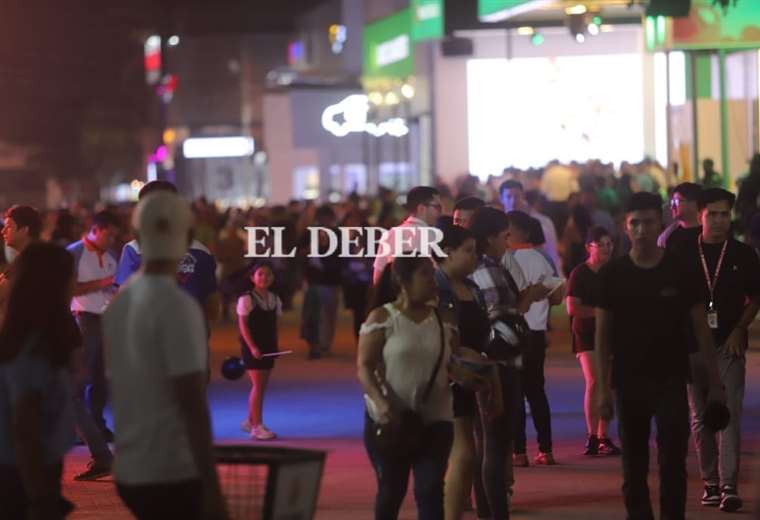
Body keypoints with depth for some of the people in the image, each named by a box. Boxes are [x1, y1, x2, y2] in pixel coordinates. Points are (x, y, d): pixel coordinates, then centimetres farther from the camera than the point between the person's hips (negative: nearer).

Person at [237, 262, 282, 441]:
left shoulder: (275, 299, 8)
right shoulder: (246, 299, -11)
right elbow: (243, 325, -13)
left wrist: (274, 345, 6)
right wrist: (252, 347, -19)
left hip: (268, 347, 6)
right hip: (252, 347, -6)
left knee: (262, 386, 10)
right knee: (258, 385, -8)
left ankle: (250, 421, 23)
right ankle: (257, 426, -5)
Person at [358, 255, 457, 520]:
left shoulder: (444, 321, 7)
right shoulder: (381, 318, -6)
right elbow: (364, 367, -12)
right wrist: (380, 402, -28)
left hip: (434, 421, 3)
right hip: (389, 420, -3)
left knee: (430, 490, -7)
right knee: (392, 489, 10)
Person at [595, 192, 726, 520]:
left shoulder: (680, 271, -1)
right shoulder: (613, 275, 0)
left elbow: (701, 328, 1)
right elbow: (603, 334, 2)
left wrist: (714, 383, -3)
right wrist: (603, 388, -3)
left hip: (672, 382, -1)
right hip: (629, 382, 1)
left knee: (673, 464, -4)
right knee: (634, 468, 6)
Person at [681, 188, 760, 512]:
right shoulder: (683, 255, 5)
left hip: (729, 345, -2)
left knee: (730, 415, -10)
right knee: (700, 418, 6)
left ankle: (729, 486, -14)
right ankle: (710, 482, 15)